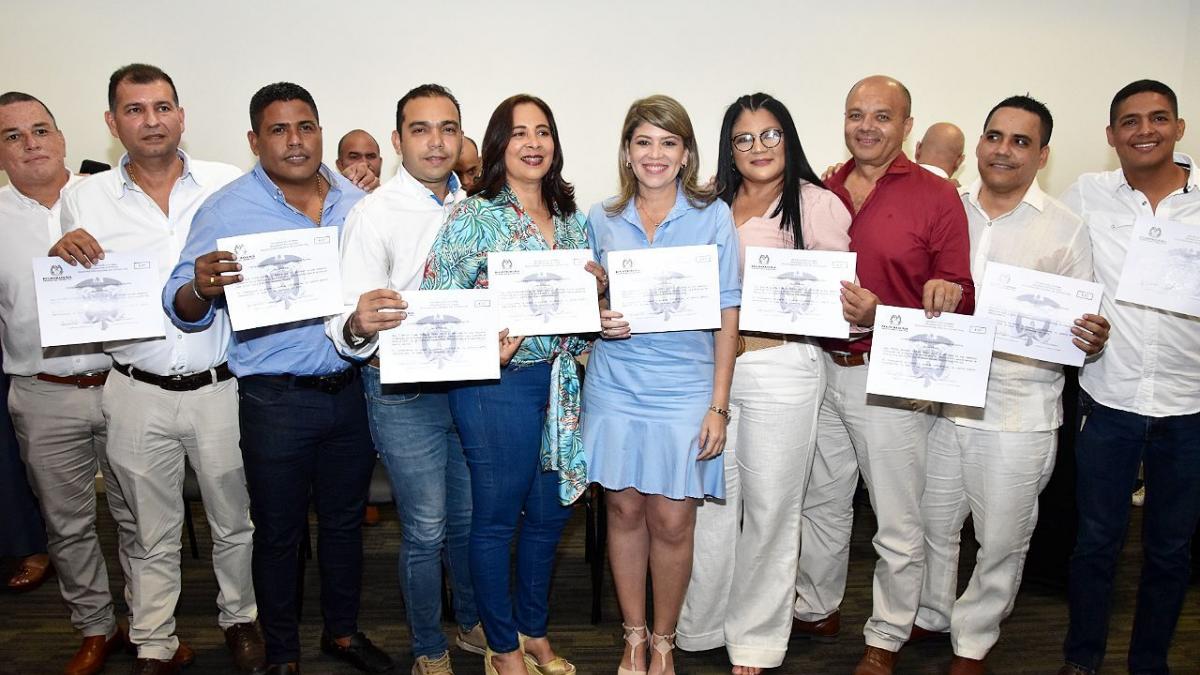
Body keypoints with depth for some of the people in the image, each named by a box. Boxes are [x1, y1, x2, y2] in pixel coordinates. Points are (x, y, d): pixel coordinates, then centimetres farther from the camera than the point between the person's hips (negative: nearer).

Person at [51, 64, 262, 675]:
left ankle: (240, 618, 37)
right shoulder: (85, 198, 3)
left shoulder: (230, 184, 0)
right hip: (137, 392, 1)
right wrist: (62, 256, -12)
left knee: (235, 520, 14)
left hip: (221, 386, 0)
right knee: (152, 533, 14)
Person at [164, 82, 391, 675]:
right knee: (278, 531, 10)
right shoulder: (226, 210, -6)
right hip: (276, 399, -3)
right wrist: (202, 288, -31)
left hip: (352, 390, 4)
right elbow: (182, 308, -8)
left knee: (345, 518, 17)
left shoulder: (356, 202, 5)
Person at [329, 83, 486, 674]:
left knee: (470, 519, 18)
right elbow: (349, 322, -19)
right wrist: (358, 324, -41)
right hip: (405, 397, -5)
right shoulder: (374, 214, -10)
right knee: (425, 531, 5)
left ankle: (473, 623, 40)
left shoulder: (473, 207, 7)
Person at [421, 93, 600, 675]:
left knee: (548, 513, 16)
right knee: (496, 517, 7)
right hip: (496, 383, -6)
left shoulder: (572, 219, 10)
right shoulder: (474, 218, -8)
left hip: (560, 381, 6)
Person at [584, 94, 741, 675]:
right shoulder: (601, 219, 6)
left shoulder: (712, 216, 0)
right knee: (624, 511, 8)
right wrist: (599, 320, -8)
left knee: (672, 521, 2)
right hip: (615, 387, 2)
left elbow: (727, 317, -1)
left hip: (685, 389, -1)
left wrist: (719, 405, -5)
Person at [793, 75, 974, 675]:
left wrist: (879, 314, -22)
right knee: (821, 501, 19)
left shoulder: (936, 196, -6)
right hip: (823, 370, 5)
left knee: (897, 524, 7)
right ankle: (816, 609, 38)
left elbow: (960, 298, -9)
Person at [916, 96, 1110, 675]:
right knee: (933, 523, 16)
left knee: (1002, 540, 9)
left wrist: (1092, 340, -20)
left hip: (1017, 414, -2)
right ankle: (931, 615, 39)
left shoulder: (1066, 229, -1)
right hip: (940, 401, 3)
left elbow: (1081, 324, 2)